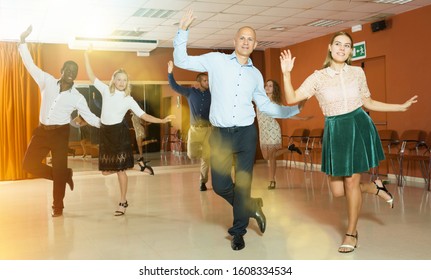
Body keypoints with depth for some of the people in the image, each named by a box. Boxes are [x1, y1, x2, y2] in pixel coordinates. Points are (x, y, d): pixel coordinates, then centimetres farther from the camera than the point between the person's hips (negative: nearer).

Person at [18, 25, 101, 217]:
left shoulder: (77, 97, -3)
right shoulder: (48, 81, 1)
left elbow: (89, 116, -1)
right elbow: (30, 65, 1)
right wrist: (23, 41, -5)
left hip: (60, 132, -3)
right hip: (41, 131, 3)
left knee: (59, 169, -3)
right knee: (29, 164, 4)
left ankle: (57, 207, 11)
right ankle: (65, 175, 21)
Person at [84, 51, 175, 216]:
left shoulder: (129, 100, 0)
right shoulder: (106, 90, 4)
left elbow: (143, 115, 1)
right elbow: (91, 76, 2)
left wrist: (162, 121, -9)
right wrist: (86, 56, -5)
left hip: (119, 132, -3)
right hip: (105, 132, 3)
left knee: (120, 169, -5)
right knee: (106, 171, 3)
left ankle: (122, 203, 8)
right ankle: (135, 164, 27)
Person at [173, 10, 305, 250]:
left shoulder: (256, 74, 12)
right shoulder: (216, 60, 4)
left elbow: (266, 106, 19)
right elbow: (182, 61, 4)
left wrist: (295, 110, 15)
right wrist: (183, 31, -6)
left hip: (246, 133, 2)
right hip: (220, 134, -1)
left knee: (243, 184, 3)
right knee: (220, 185, 1)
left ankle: (238, 231, 21)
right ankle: (252, 206, 29)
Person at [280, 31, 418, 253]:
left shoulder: (357, 72, 3)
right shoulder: (318, 77, -1)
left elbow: (368, 102, 14)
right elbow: (292, 99, -7)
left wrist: (401, 107, 14)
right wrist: (286, 74, -18)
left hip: (358, 127, -1)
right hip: (335, 132, 1)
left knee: (351, 182, 0)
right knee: (337, 190, 3)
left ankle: (351, 233, 20)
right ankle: (375, 187, 33)